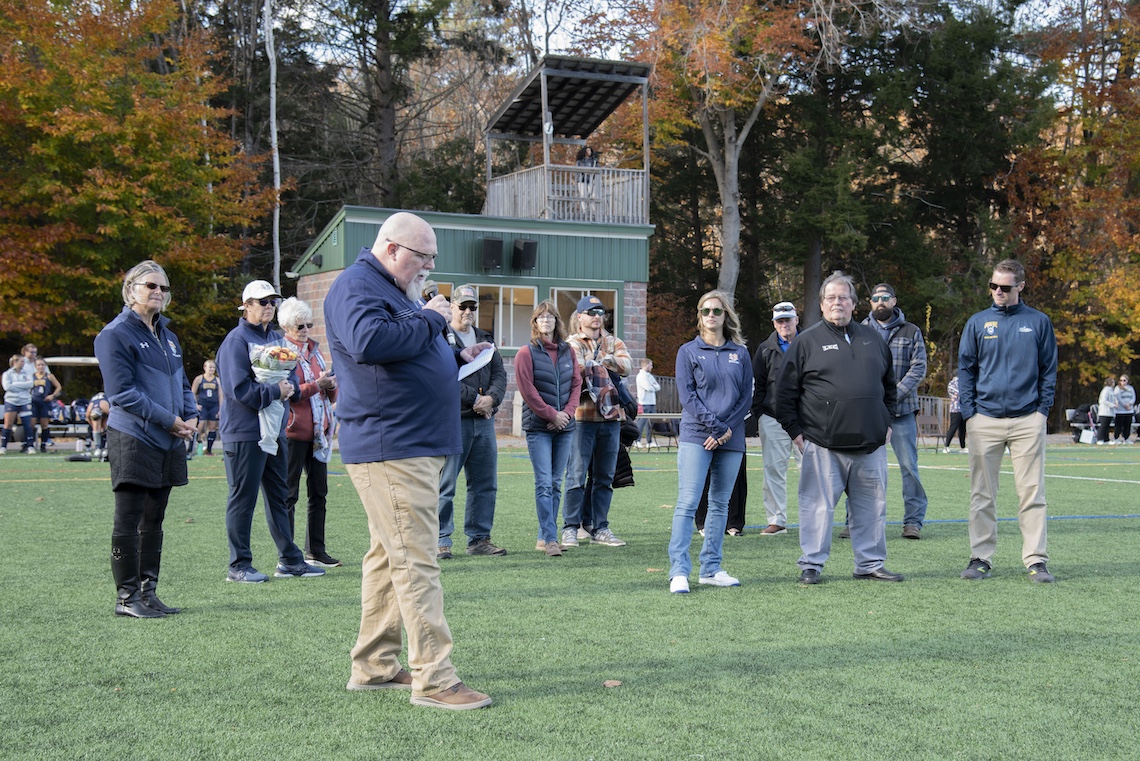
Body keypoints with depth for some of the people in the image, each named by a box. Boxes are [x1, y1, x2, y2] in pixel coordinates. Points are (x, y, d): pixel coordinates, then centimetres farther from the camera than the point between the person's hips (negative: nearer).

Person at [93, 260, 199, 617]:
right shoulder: (116, 334, -7)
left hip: (168, 442, 8)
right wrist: (169, 419, -15)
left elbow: (181, 381, 22)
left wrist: (191, 416, 2)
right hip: (133, 440, -8)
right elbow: (122, 392, -15)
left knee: (153, 522, 11)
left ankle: (147, 591, 17)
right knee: (129, 522, -3)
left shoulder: (167, 335, 17)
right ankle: (126, 596, 4)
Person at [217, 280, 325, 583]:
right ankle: (239, 566, 3)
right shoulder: (237, 340, -9)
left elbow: (292, 381, 19)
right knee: (243, 498, -3)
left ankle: (289, 559, 21)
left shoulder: (277, 339, 17)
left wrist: (290, 388, -2)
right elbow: (239, 388, -17)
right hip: (244, 431, -8)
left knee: (279, 496, 14)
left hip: (275, 430, 8)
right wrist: (275, 391, -17)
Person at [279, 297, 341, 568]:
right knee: (289, 495, -3)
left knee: (319, 492, 9)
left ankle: (316, 551, 17)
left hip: (318, 431, 7)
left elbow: (331, 396, 21)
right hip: (293, 431, -7)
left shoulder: (313, 349, 17)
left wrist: (331, 385, -1)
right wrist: (316, 385, -18)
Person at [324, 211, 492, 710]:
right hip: (390, 448, -11)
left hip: (414, 446, 11)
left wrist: (457, 359, 14)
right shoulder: (355, 286, -10)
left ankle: (373, 667, 20)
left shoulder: (394, 291, 24)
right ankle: (433, 679, -10)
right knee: (415, 561, -11)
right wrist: (430, 320, -18)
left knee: (389, 556, 13)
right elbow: (369, 341, -29)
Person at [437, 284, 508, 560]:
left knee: (485, 483, 9)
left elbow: (499, 374, 12)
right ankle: (441, 540, 2)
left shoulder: (485, 339, 20)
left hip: (484, 420, 7)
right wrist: (475, 398, -14)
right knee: (444, 485, -5)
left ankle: (479, 538, 16)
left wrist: (491, 398, -7)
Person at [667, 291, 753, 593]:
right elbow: (687, 395, -3)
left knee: (720, 505, 7)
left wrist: (728, 429, -7)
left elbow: (747, 396, 7)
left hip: (731, 440, 3)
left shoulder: (740, 353, 12)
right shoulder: (688, 351, 5)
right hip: (696, 436, -3)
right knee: (687, 503, -9)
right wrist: (715, 425, -13)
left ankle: (711, 569, 13)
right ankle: (679, 571, -11)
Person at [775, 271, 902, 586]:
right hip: (821, 444, -4)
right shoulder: (806, 342, 2)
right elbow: (785, 391, 2)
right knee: (817, 505, -1)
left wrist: (886, 423, 16)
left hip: (870, 444, 4)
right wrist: (794, 431, -3)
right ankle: (811, 565, 8)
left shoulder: (873, 339, 14)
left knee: (871, 506, 8)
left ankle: (871, 563, 19)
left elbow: (889, 385, 24)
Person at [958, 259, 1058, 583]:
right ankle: (981, 557, 9)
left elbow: (1049, 370, 9)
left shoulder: (1038, 322, 6)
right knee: (982, 494, 3)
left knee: (1031, 492, -1)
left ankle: (1036, 560, 3)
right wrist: (968, 411, -1)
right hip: (985, 420, 1)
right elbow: (966, 368, 8)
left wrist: (1043, 409, -1)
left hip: (1028, 420, -1)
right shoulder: (977, 323, 7)